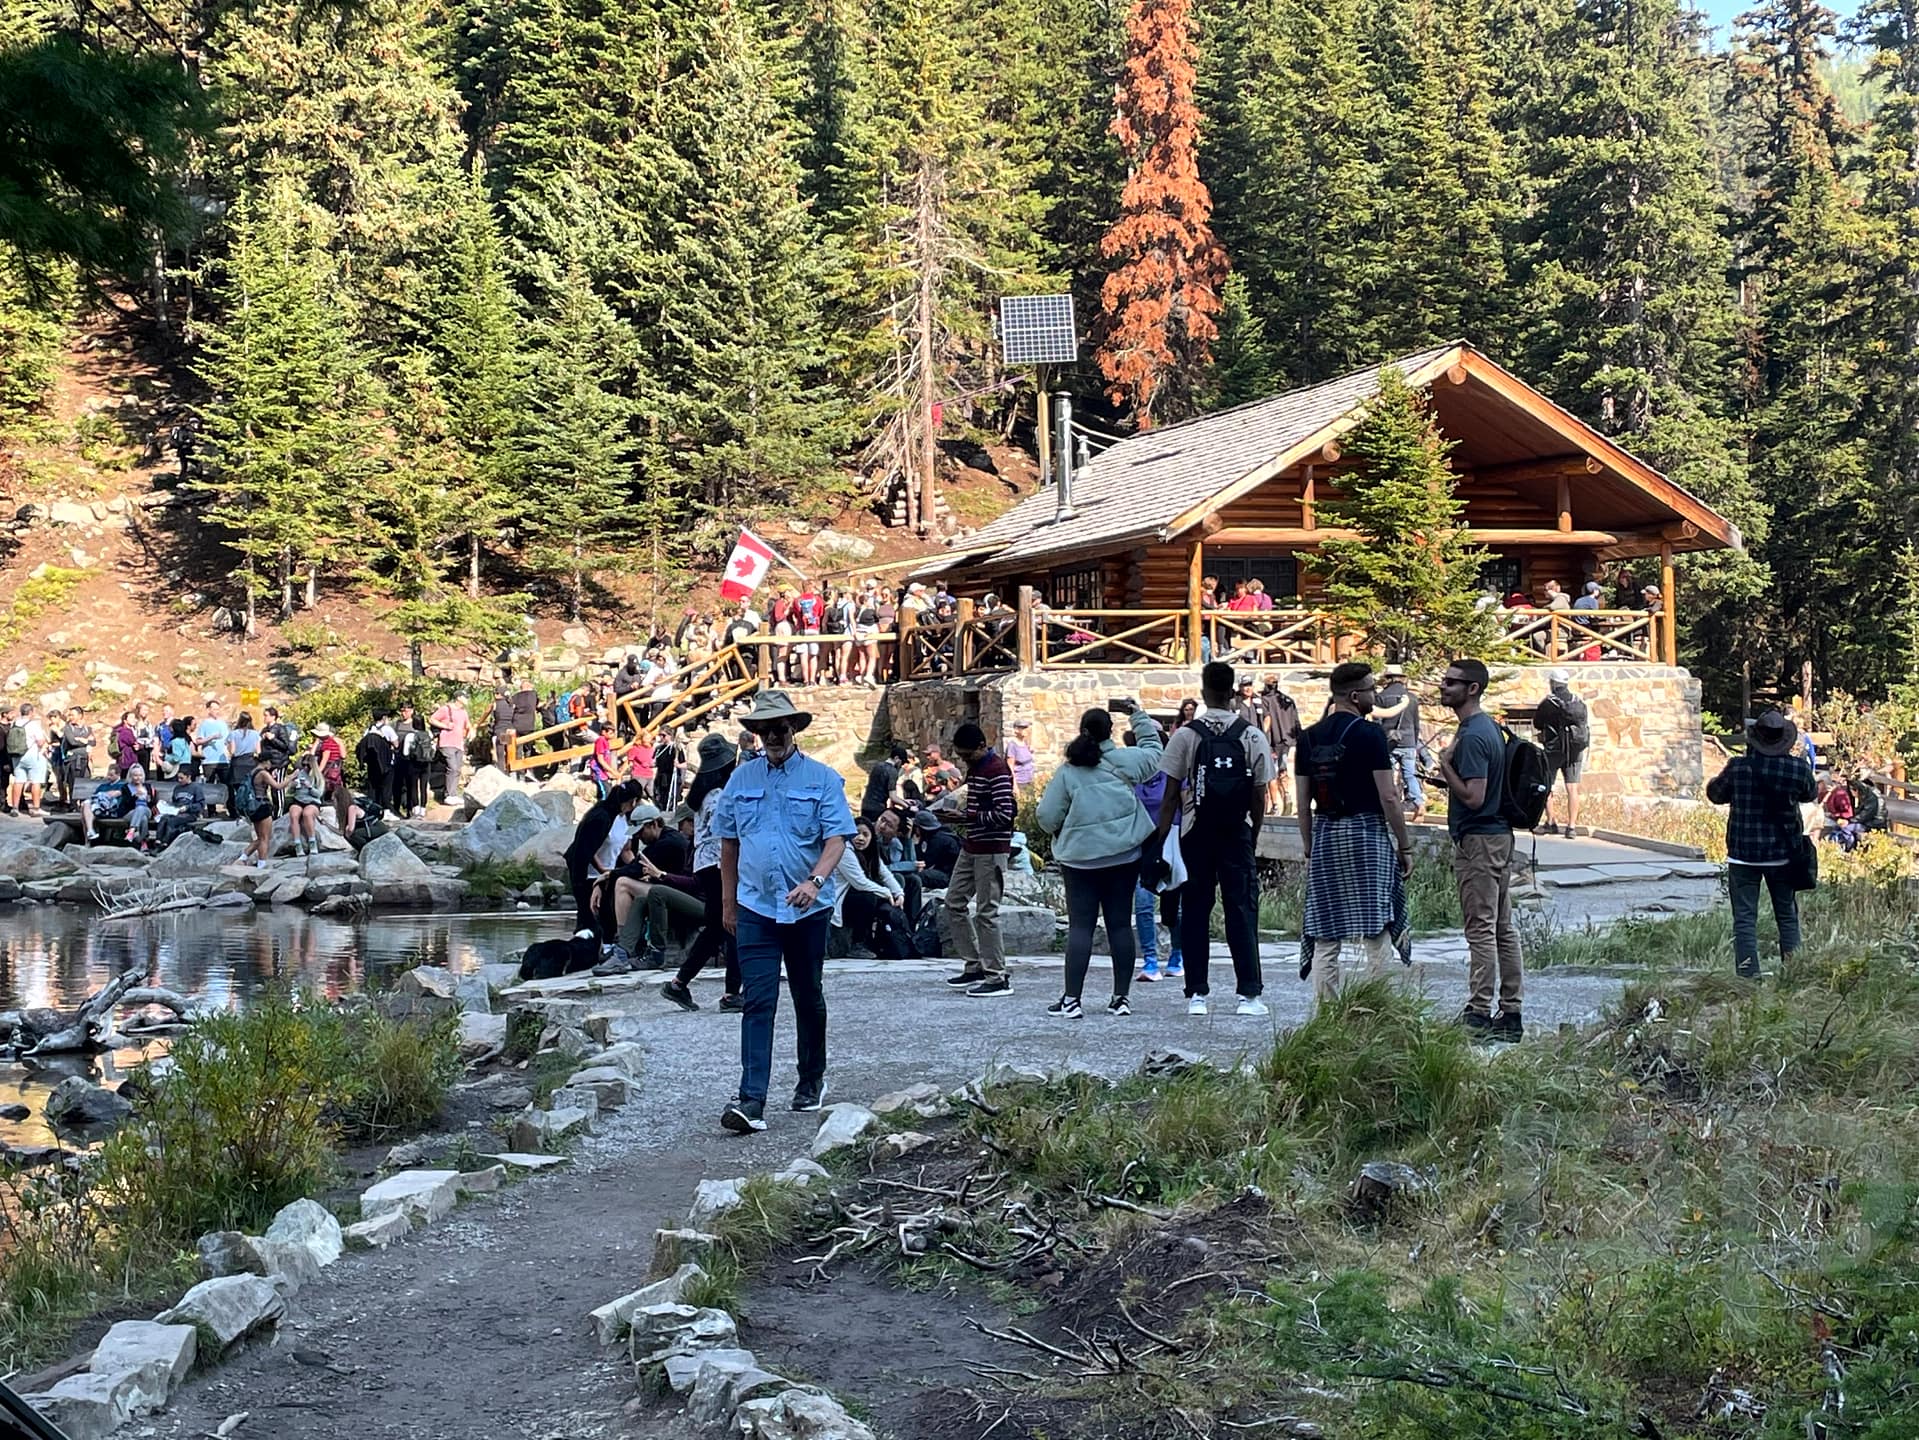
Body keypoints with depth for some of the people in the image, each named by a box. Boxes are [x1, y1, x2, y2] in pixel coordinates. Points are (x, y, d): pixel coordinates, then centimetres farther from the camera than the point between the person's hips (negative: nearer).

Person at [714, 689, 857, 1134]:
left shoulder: (822, 779, -2)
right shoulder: (741, 779, 7)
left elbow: (837, 836, -11)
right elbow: (729, 842, 14)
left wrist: (815, 880, -28)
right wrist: (728, 902, 14)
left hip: (809, 909, -1)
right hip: (755, 908, 1)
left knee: (808, 998, 14)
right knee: (757, 1002, -8)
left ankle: (812, 1081, 32)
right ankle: (751, 1101, -15)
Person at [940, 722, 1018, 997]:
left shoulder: (997, 770, -15)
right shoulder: (974, 767, 14)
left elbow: (1004, 814, -22)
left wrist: (968, 816, -18)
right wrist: (956, 811, 5)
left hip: (991, 850, -10)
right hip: (971, 847, 10)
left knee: (986, 912, -7)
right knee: (954, 903, 12)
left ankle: (998, 978, 0)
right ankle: (974, 966, 20)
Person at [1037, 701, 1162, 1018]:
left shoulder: (1067, 771, -5)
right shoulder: (1124, 761, -3)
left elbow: (1047, 816, -5)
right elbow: (1154, 753, 18)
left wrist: (1062, 834, 17)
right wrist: (1137, 715, 25)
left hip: (1080, 858, -1)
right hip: (1123, 856, 1)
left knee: (1080, 926, -1)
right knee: (1120, 924, 8)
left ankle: (1071, 1000, -4)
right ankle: (1122, 997, 12)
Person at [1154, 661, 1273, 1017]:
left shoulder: (1186, 735, -5)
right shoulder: (1253, 737, 0)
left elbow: (1171, 796, -5)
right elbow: (1259, 798, 1)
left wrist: (1159, 841, 0)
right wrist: (1252, 836, 13)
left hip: (1196, 835, -1)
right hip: (1238, 834, 1)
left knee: (1195, 913, 6)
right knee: (1242, 911, 4)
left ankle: (1197, 994, 7)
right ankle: (1249, 994, 2)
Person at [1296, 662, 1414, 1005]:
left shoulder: (1309, 737, 8)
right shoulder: (1369, 734, -9)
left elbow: (1303, 803, 9)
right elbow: (1388, 797, -10)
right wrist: (1404, 846, -2)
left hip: (1324, 835, 5)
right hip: (1366, 833, -5)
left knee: (1324, 940, 6)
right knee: (1376, 936, -2)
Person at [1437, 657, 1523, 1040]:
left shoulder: (1472, 736, -17)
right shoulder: (1489, 727, 14)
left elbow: (1473, 796, -23)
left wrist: (1445, 765, -14)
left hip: (1478, 840, -10)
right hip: (1499, 836, 10)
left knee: (1481, 929, -7)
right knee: (1503, 927, 10)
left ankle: (1478, 1015, -4)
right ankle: (1510, 1013, 14)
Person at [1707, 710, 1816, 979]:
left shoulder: (1738, 767, -13)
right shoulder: (1798, 768, -8)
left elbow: (1715, 793, 4)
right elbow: (1809, 794, 13)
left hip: (1743, 855, -2)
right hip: (1783, 855, 2)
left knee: (1745, 919, 2)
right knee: (1788, 918, 14)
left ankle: (1748, 976, -3)